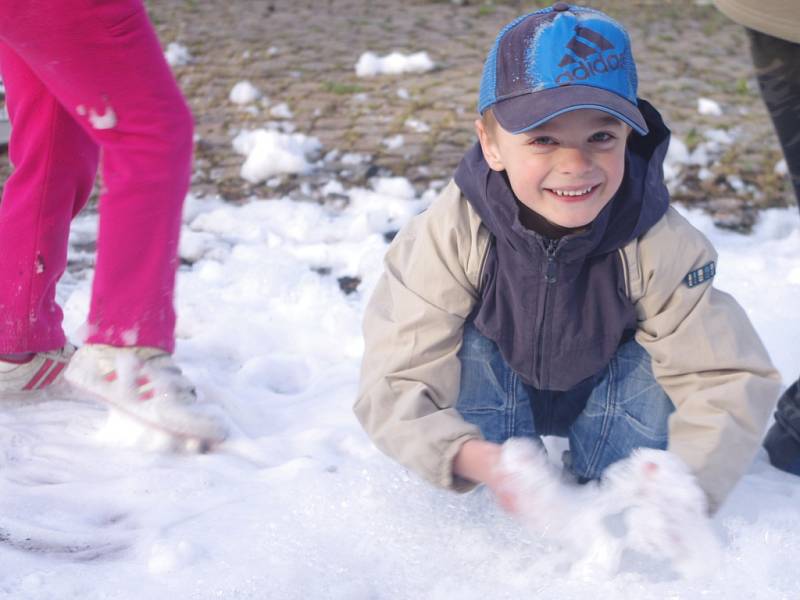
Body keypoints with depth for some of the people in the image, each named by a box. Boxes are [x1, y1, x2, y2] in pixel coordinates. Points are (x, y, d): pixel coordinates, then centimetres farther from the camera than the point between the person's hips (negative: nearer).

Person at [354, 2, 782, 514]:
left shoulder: (658, 242, -30)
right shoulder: (450, 236, -33)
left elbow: (727, 379, -29)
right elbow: (396, 385, -35)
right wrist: (477, 459, -54)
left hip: (609, 399, 1)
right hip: (491, 399, -1)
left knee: (654, 356, -27)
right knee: (471, 345, -30)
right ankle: (503, 516, -9)